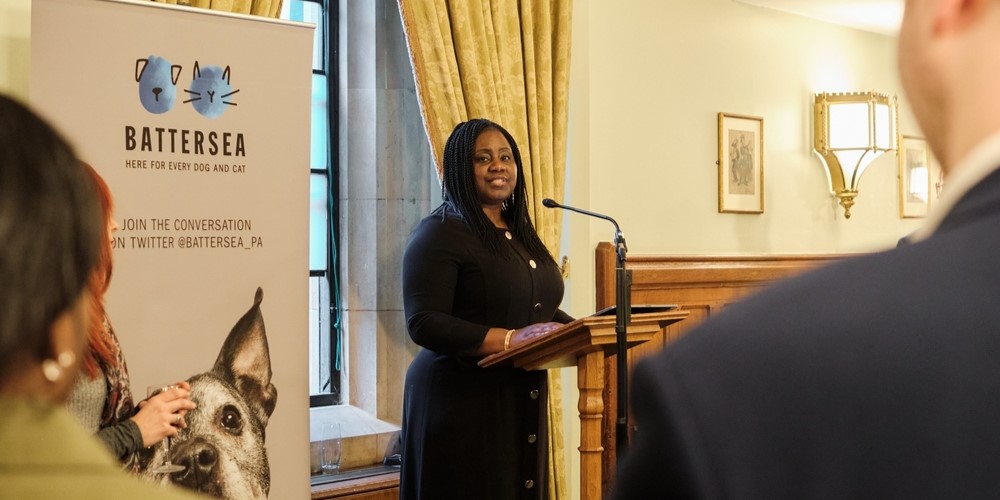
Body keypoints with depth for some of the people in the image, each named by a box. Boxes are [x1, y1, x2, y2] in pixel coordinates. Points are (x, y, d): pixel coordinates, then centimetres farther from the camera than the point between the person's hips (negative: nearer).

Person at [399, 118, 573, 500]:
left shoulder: (519, 233, 15)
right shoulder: (439, 233, -11)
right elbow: (423, 323, -19)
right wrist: (507, 339, -27)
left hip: (520, 400, 8)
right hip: (462, 402, -8)